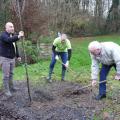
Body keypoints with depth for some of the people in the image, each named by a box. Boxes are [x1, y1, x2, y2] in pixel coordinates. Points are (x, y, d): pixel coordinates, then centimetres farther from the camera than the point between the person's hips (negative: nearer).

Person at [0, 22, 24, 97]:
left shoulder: (13, 35, 8)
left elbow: (15, 46, 17)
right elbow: (9, 40, -41)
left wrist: (18, 56, 17)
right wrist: (18, 36, -54)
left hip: (12, 58, 7)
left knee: (11, 74, 18)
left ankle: (11, 87, 33)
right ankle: (6, 90, 9)